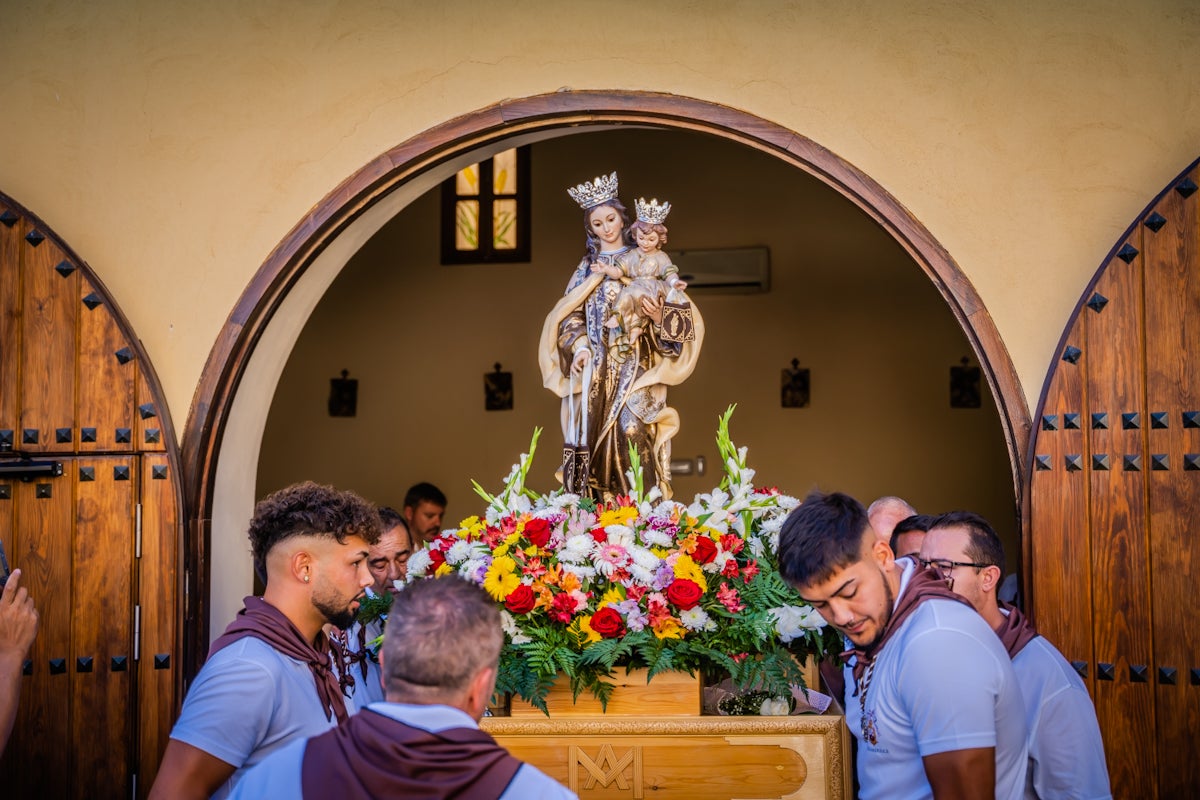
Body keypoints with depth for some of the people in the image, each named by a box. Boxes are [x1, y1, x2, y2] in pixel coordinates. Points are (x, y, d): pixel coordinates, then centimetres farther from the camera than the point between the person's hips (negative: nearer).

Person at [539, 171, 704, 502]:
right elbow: (570, 315, 7)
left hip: (635, 366, -2)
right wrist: (579, 345, -10)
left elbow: (665, 306, 8)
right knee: (596, 434, -5)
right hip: (597, 366, 2)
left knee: (633, 429, -16)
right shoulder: (587, 268, 13)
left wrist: (658, 318, -15)